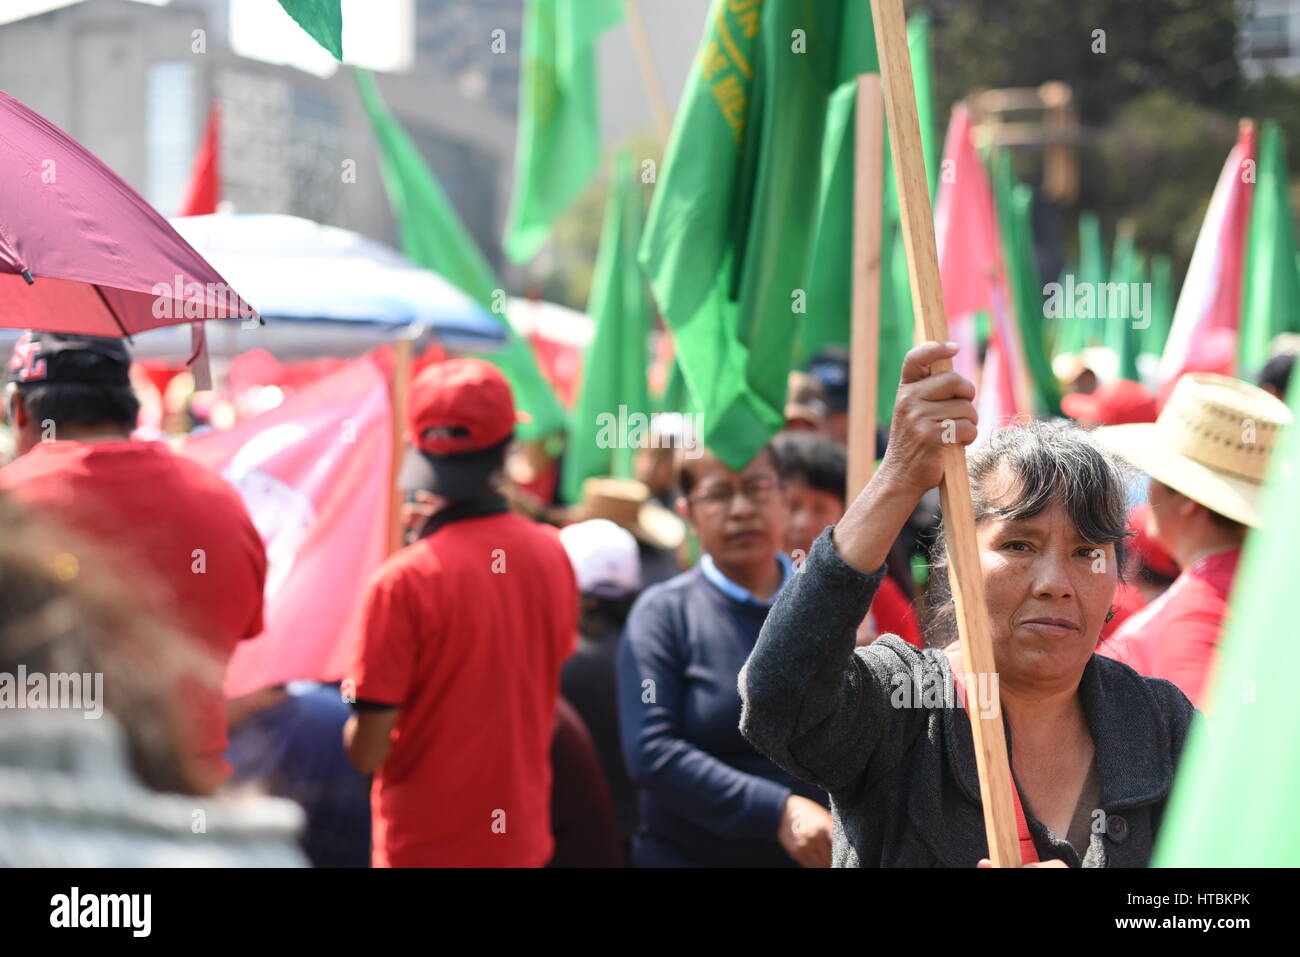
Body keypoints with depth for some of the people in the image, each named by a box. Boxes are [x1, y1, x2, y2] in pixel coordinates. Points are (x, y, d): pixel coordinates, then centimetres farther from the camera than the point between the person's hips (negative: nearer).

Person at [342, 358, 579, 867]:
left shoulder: (402, 581, -19)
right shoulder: (553, 554, -3)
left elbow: (367, 751, -17)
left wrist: (356, 712, 3)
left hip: (425, 848, -5)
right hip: (523, 839, 5)